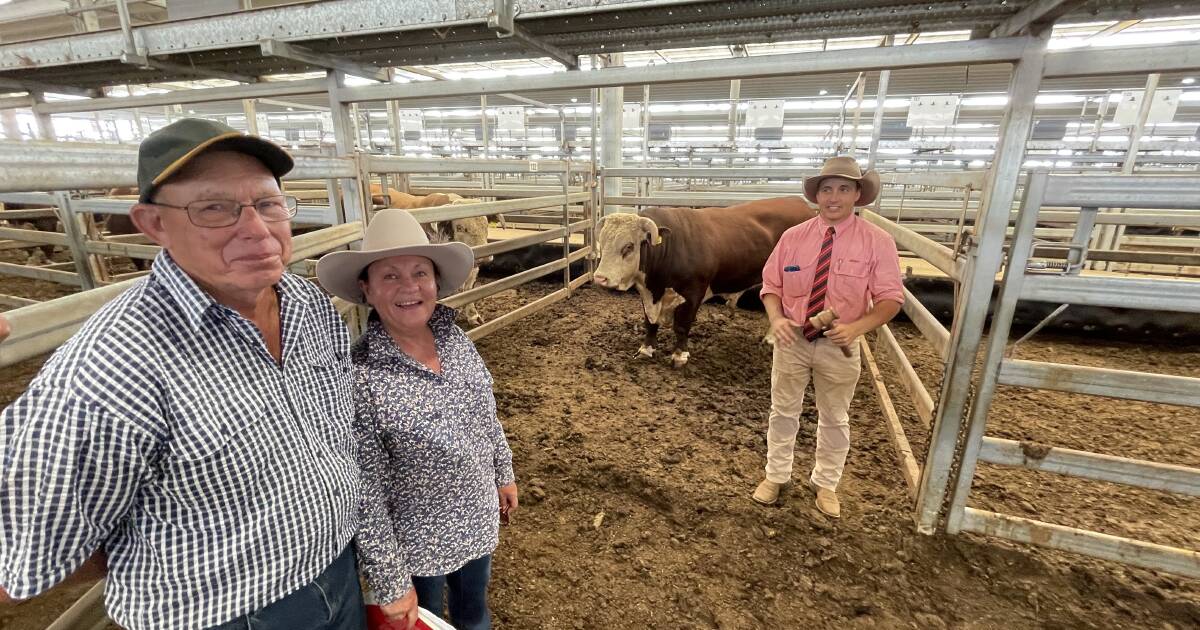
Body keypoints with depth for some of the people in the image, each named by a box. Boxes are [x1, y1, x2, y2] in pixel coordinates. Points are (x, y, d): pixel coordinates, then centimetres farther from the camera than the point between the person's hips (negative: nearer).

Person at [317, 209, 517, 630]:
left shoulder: (457, 340, -11)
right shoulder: (358, 376, -28)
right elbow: (364, 494, -21)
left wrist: (504, 473, 13)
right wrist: (390, 583, -14)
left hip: (479, 521, 5)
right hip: (417, 544, -5)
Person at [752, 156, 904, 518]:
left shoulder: (877, 242, -9)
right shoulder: (793, 237, -4)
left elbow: (891, 298, -8)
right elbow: (771, 285, 1)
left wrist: (857, 327, -25)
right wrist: (776, 319, -18)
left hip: (840, 345, -1)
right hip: (792, 339, 1)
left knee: (835, 419, 16)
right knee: (783, 412, 14)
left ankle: (825, 484, 38)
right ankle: (776, 476, 34)